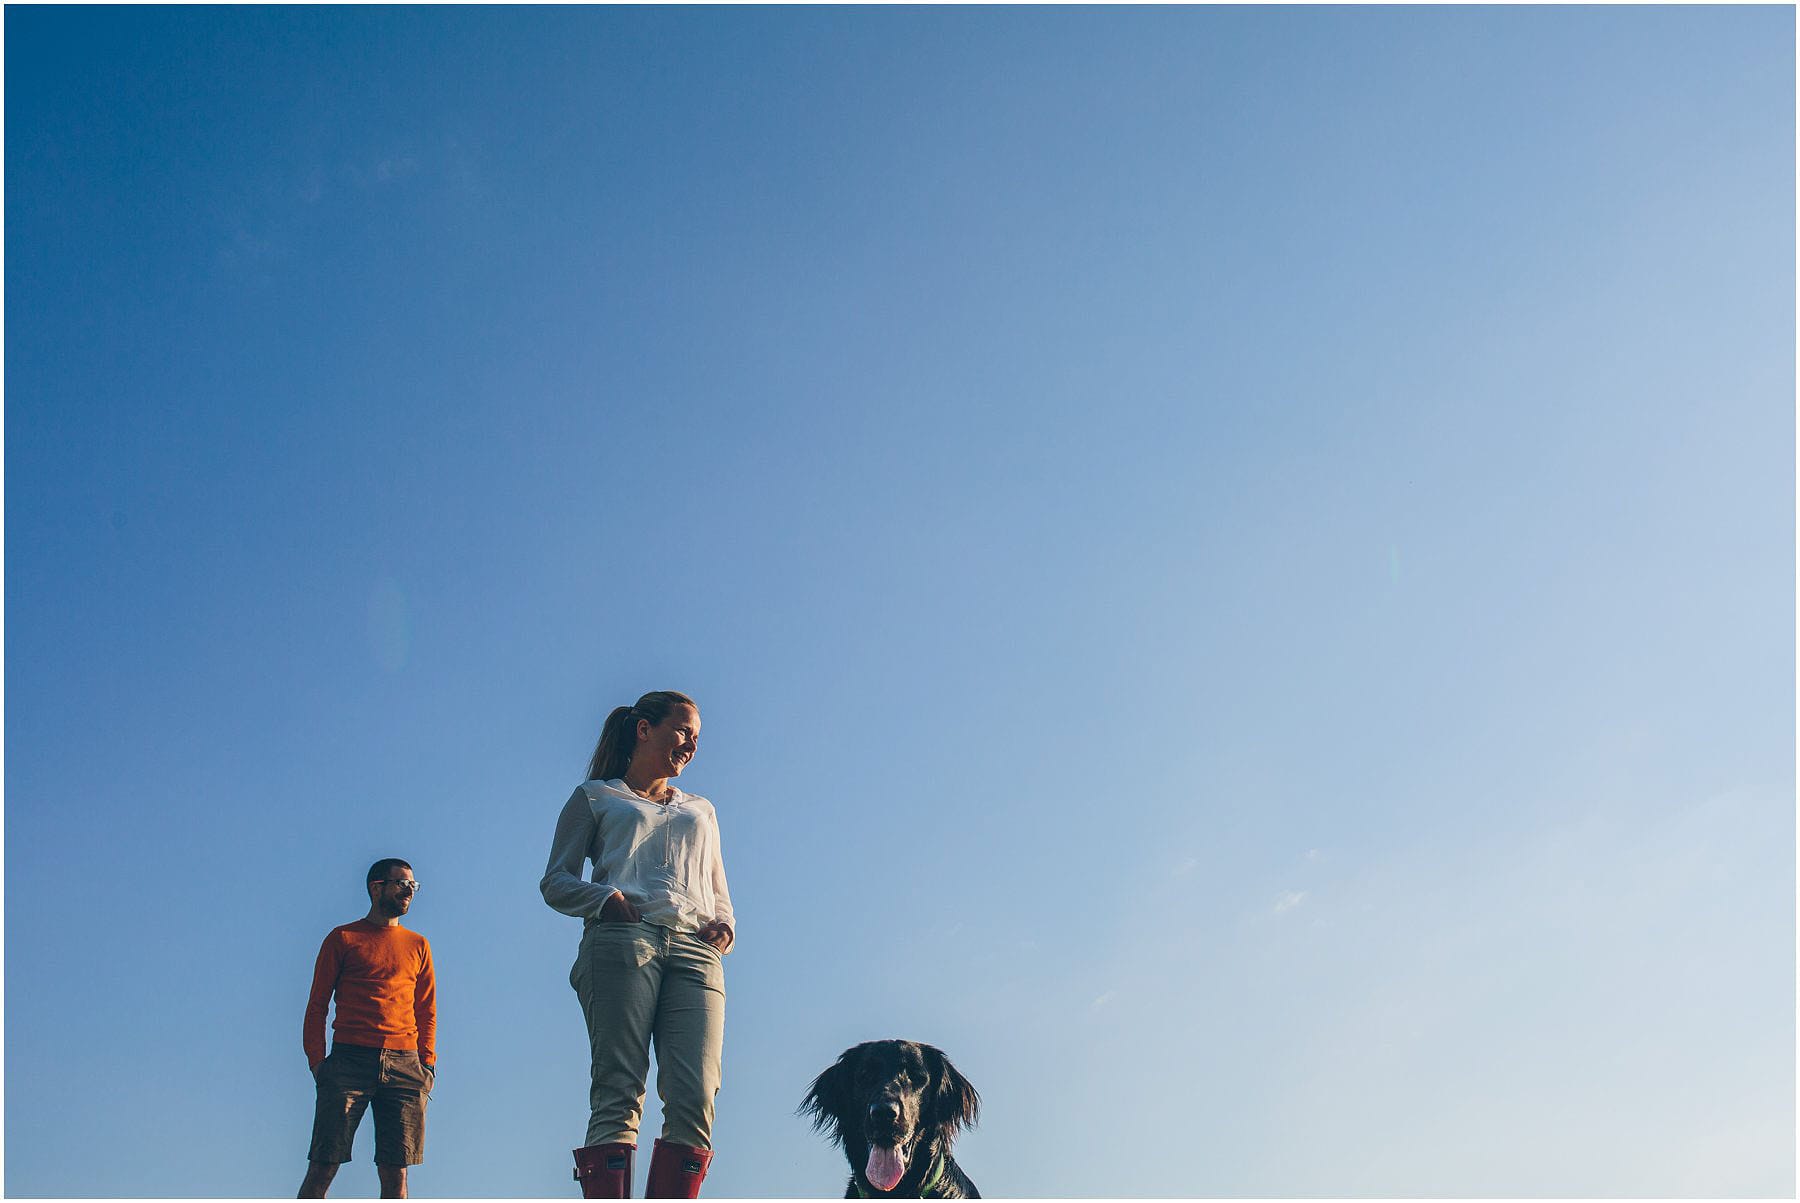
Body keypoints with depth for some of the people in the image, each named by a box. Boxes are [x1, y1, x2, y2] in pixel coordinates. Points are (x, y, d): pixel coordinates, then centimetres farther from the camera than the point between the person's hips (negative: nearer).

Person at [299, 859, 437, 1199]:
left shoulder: (418, 946, 20)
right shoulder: (343, 938, 11)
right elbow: (317, 1005, 8)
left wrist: (428, 1062, 5)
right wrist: (316, 1060, -4)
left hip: (404, 1065, 3)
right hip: (349, 1058, -3)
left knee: (396, 1172, -3)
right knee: (323, 1167, -9)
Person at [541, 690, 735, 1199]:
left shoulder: (701, 810, 34)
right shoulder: (595, 797, 22)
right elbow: (555, 881, 13)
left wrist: (724, 925, 8)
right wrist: (603, 898, -8)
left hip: (695, 951, 3)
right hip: (621, 941, -3)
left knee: (694, 1100, -17)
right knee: (618, 1094, -17)